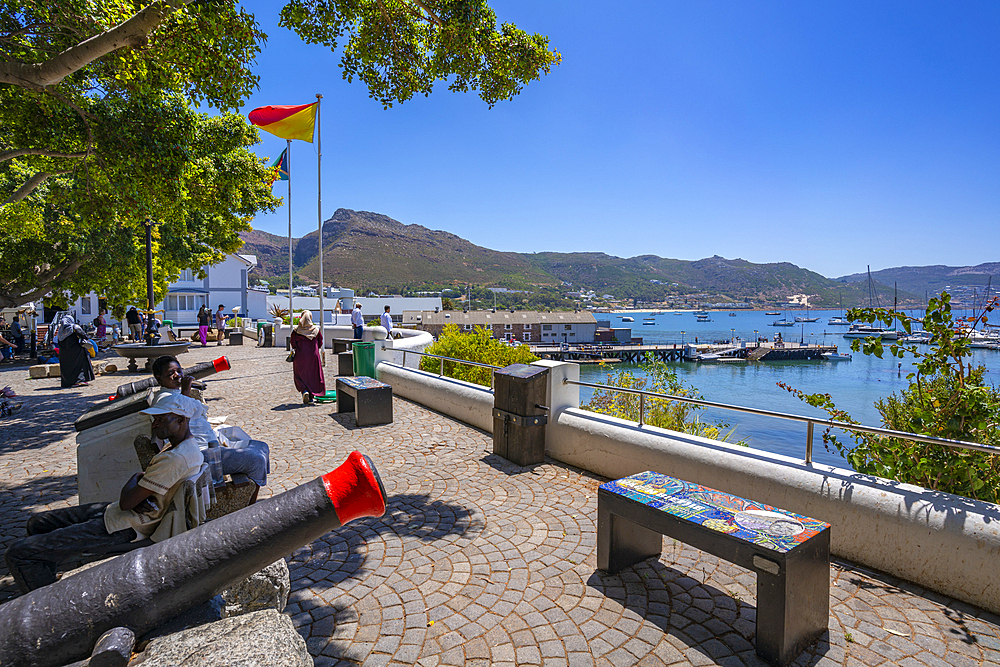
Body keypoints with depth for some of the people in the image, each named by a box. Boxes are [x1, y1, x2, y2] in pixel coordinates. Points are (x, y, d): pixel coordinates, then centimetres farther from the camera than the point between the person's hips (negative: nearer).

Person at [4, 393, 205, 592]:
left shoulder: (175, 459, -29)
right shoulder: (186, 447, 5)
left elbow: (126, 502, -23)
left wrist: (135, 478, -2)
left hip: (124, 530, -11)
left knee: (17, 553, -7)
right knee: (38, 524, 23)